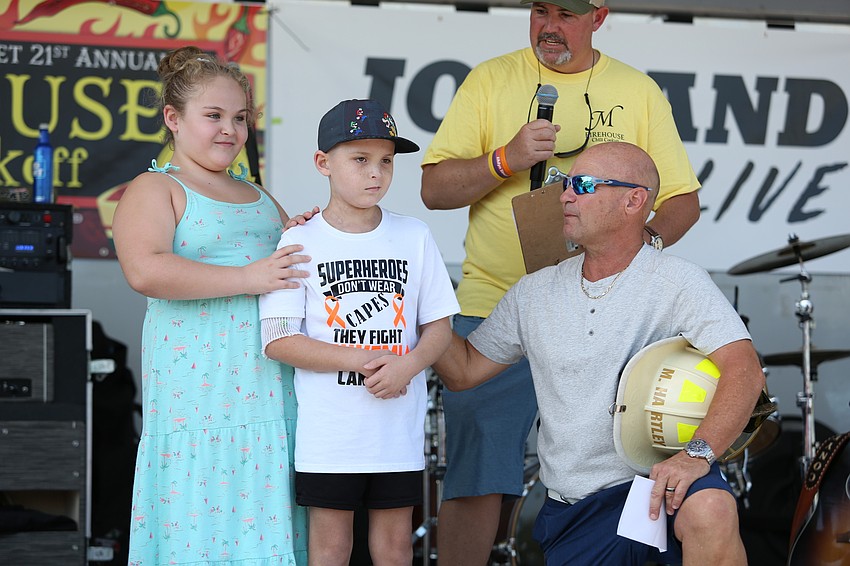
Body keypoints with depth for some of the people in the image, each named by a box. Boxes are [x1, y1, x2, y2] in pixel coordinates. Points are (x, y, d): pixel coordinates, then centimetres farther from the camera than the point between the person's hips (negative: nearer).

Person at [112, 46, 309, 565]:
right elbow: (146, 270, -20)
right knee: (201, 523, -6)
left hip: (270, 385, 7)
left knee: (264, 518, 6)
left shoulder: (258, 197, 21)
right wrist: (248, 278, -19)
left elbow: (288, 266, 35)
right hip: (198, 385, -6)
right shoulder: (155, 190, -2)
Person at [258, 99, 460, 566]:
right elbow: (278, 340, -9)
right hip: (328, 427, -2)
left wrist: (408, 365, -15)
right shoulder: (301, 241, -4)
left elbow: (439, 326, 7)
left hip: (399, 427, 3)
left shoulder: (414, 237, 6)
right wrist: (361, 360, -17)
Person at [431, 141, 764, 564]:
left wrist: (698, 453, -32)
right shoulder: (534, 293, 10)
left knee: (710, 511, -36)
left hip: (661, 477, -5)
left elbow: (744, 371, -17)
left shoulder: (677, 282, -6)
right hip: (572, 508, 5)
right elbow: (463, 370, 17)